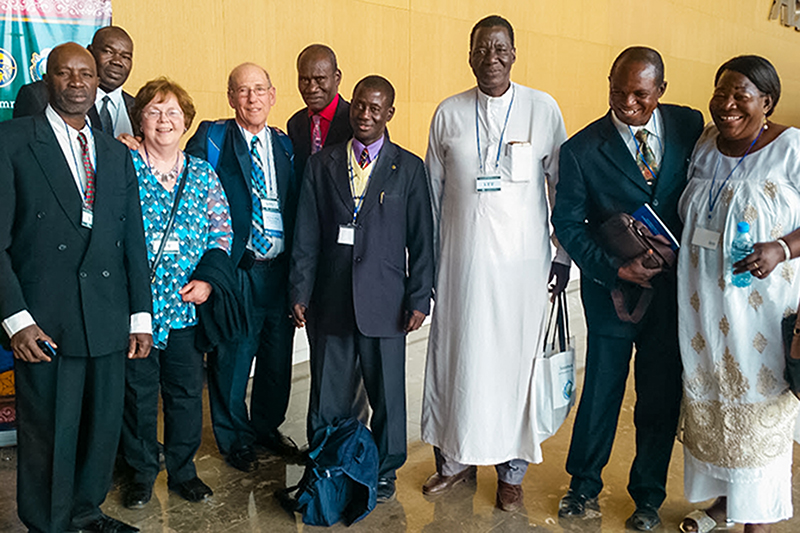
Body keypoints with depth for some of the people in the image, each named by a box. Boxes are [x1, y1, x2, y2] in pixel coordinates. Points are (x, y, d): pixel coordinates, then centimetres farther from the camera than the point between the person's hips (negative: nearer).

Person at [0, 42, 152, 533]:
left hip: (108, 318, 5)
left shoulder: (117, 154, 14)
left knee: (105, 424, 13)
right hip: (45, 321, -4)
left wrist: (141, 315, 8)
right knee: (47, 432, 6)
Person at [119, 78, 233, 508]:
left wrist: (208, 278, -6)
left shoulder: (203, 174, 7)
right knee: (138, 388, 8)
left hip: (187, 302, 3)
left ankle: (183, 469, 28)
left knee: (187, 388, 10)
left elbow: (221, 230, 6)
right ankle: (141, 472, 27)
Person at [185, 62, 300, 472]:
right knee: (232, 354, 7)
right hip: (236, 268, -4)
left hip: (280, 267, 4)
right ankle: (234, 437, 27)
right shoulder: (211, 138, 0)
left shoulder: (285, 145, 10)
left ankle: (268, 426, 36)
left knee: (278, 353, 14)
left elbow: (297, 206, 9)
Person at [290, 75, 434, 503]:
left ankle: (384, 472, 28)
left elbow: (421, 240, 3)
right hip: (331, 302, 1)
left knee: (388, 395, 9)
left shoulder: (408, 169, 4)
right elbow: (306, 236, 6)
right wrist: (300, 292, 0)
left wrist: (419, 299, -3)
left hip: (384, 302, -1)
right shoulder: (321, 165, 8)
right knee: (328, 398, 9)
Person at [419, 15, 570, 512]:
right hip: (461, 261, 2)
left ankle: (512, 470, 22)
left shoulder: (544, 108, 1)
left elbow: (563, 186, 5)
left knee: (518, 359, 5)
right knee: (457, 356, 7)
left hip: (523, 261, -1)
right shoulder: (448, 113, 6)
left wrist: (565, 255, 2)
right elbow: (434, 191, 10)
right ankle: (456, 458, 27)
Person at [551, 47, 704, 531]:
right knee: (602, 393, 10)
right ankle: (585, 485, 34)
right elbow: (568, 224, -5)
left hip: (674, 288, 2)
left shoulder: (691, 127, -3)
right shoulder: (581, 150, -10)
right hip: (612, 288, -2)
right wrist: (615, 269, -14)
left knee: (662, 398, 12)